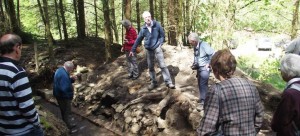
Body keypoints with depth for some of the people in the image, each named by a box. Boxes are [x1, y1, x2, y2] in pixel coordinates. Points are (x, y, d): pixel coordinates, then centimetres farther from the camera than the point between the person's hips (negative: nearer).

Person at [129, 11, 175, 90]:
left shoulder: (157, 25, -8)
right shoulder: (143, 29, -1)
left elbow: (162, 35, 3)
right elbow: (138, 40, 8)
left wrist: (159, 43, -8)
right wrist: (133, 50, 12)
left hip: (157, 48, -3)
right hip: (148, 49, 3)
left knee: (162, 65, -6)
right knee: (150, 67, 11)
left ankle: (168, 82, -1)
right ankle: (153, 83, 24)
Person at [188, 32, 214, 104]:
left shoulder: (204, 45, -21)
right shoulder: (195, 46, 4)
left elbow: (213, 54, -21)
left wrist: (208, 64, -17)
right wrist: (194, 64, 7)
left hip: (205, 68, -8)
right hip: (199, 68, 8)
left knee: (203, 84, -8)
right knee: (200, 84, 15)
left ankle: (203, 101, 0)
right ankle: (202, 98, 28)